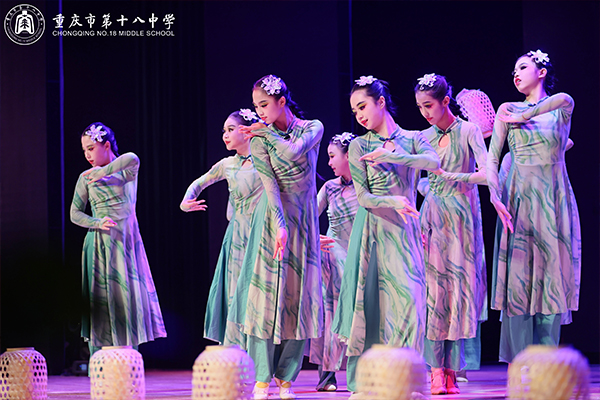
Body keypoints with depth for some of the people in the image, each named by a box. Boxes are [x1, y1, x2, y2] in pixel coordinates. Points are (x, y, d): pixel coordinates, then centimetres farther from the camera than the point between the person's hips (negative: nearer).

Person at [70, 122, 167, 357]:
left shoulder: (126, 170, 2)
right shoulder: (85, 178, 7)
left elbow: (132, 158, -23)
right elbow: (75, 213, 6)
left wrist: (102, 172, -18)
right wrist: (97, 223, -10)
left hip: (126, 240, -1)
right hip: (100, 243, 1)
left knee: (128, 295, -3)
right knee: (100, 300, -4)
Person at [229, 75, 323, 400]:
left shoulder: (313, 128, 2)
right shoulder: (258, 139, 0)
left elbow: (294, 152, -19)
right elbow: (270, 184, -11)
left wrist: (268, 132, -5)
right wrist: (279, 226, -21)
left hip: (304, 219, 1)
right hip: (273, 218, -1)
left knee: (299, 294, -1)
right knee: (266, 290, -8)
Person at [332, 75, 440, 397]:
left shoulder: (412, 139, 8)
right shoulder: (359, 145, 5)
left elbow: (434, 161, -14)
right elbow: (363, 197, -2)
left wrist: (388, 155, -18)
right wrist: (394, 202, -19)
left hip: (404, 230, 1)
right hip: (372, 230, -1)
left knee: (409, 298, -10)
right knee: (368, 300, -5)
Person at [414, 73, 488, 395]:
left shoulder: (468, 132, -3)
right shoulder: (424, 137, 9)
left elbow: (487, 174, -13)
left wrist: (451, 176, -21)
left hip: (461, 219, -3)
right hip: (432, 217, 3)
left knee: (458, 287, -4)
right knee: (433, 290, -6)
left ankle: (451, 371, -1)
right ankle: (437, 371, -9)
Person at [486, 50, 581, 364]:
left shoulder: (562, 108, 9)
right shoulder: (508, 110, 9)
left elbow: (563, 98, -17)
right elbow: (491, 158, 0)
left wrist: (522, 117, -10)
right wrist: (495, 195, -15)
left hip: (554, 201, 1)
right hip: (519, 198, 0)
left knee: (553, 278, -2)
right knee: (518, 276, -7)